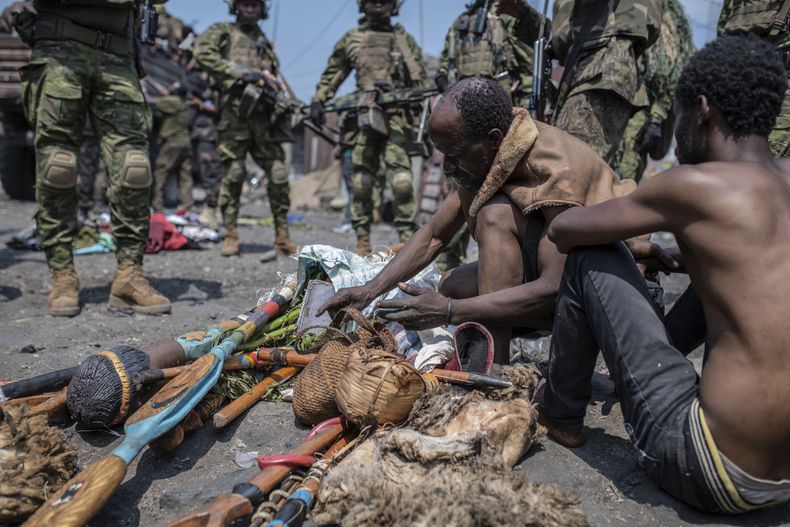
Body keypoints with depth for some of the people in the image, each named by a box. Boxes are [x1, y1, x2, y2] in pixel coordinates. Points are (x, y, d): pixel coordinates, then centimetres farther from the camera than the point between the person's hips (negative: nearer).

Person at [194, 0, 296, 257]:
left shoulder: (265, 42, 24)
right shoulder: (222, 31, 11)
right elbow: (202, 53, -7)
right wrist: (239, 71, -13)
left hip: (264, 115, 4)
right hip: (235, 113, -3)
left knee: (279, 175, -3)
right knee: (234, 174, -5)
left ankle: (282, 236, 3)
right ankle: (231, 236, 4)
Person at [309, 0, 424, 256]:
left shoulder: (405, 40, 15)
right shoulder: (350, 39, 16)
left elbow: (420, 82, 14)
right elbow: (331, 74, 18)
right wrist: (318, 100, 4)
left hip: (397, 117, -1)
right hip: (363, 117, 1)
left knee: (402, 182, -11)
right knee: (362, 182, 0)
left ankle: (408, 241, -6)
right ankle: (362, 242, 8)